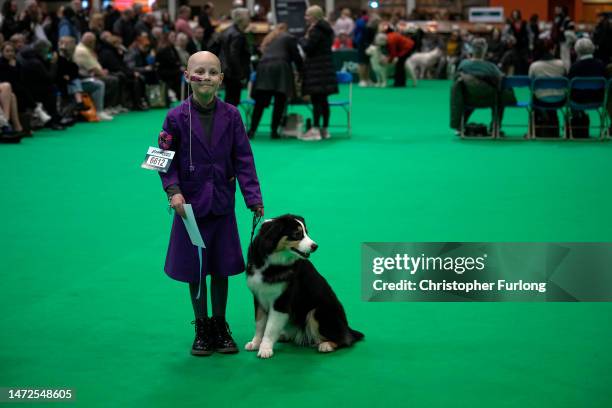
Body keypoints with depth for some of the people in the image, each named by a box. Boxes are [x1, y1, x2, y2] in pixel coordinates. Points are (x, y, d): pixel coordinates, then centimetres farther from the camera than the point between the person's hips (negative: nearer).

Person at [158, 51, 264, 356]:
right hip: (191, 205, -1)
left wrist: (253, 198, -8)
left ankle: (220, 327, 26)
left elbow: (243, 159, -2)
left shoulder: (230, 116, -3)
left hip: (222, 206, 1)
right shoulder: (177, 117, -8)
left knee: (221, 269, 10)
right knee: (195, 271, 8)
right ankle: (202, 329, 24)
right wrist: (173, 191, -18)